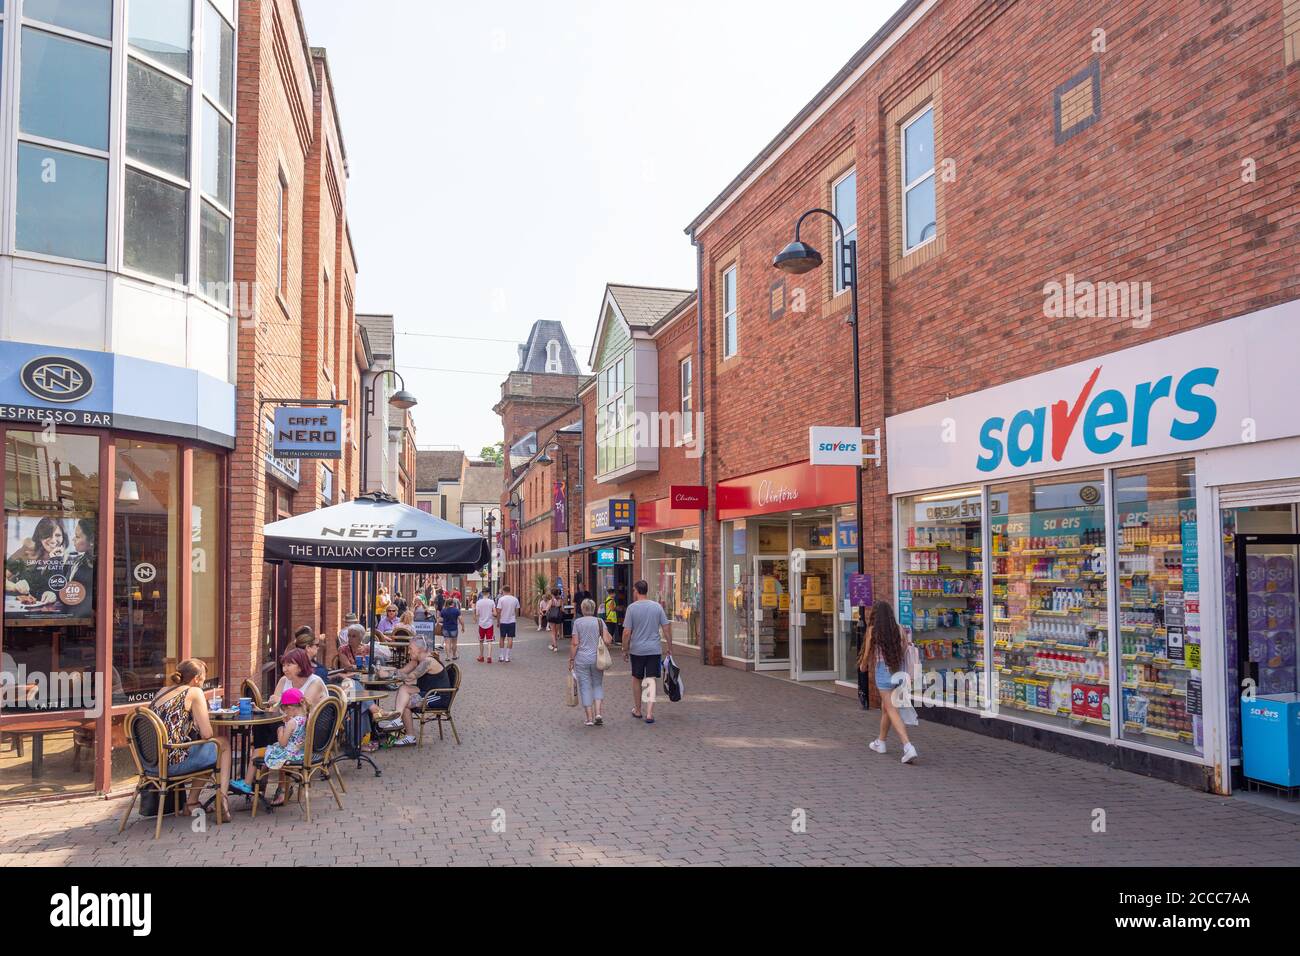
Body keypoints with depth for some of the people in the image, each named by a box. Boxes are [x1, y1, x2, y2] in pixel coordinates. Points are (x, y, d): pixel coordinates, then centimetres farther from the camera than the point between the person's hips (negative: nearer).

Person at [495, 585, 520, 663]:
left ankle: (502, 656, 16)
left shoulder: (501, 599, -9)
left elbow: (498, 612, -9)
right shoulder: (515, 599, -1)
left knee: (502, 638, 13)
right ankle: (507, 657, 1)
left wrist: (498, 621, 2)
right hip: (512, 621, 1)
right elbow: (517, 611, 5)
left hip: (503, 621, -1)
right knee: (510, 638, 3)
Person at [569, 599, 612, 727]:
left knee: (585, 687, 5)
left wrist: (571, 660, -1)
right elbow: (607, 641, -7)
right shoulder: (600, 621, 0)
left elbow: (574, 643, -8)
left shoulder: (577, 622, -4)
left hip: (582, 659, -1)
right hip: (596, 658, 1)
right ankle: (598, 713, -1)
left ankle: (589, 718, 6)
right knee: (598, 685, 15)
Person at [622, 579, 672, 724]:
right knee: (651, 681, 2)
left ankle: (637, 710, 28)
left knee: (636, 679, 16)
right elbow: (666, 628, 1)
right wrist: (670, 647, 10)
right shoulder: (657, 606, 0)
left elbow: (627, 632, -8)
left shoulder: (632, 608, -7)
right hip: (654, 650, 1)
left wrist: (625, 649, 4)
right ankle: (649, 713, -7)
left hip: (637, 650, -1)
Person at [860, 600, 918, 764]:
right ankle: (880, 742, 36)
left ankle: (908, 746, -20)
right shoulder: (898, 629, 4)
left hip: (882, 669, -5)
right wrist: (904, 673, 15)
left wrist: (863, 666, 21)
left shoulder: (872, 630, -5)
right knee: (886, 707, 21)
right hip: (898, 671, 5)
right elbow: (904, 651, 2)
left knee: (892, 710, -5)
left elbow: (868, 652, 2)